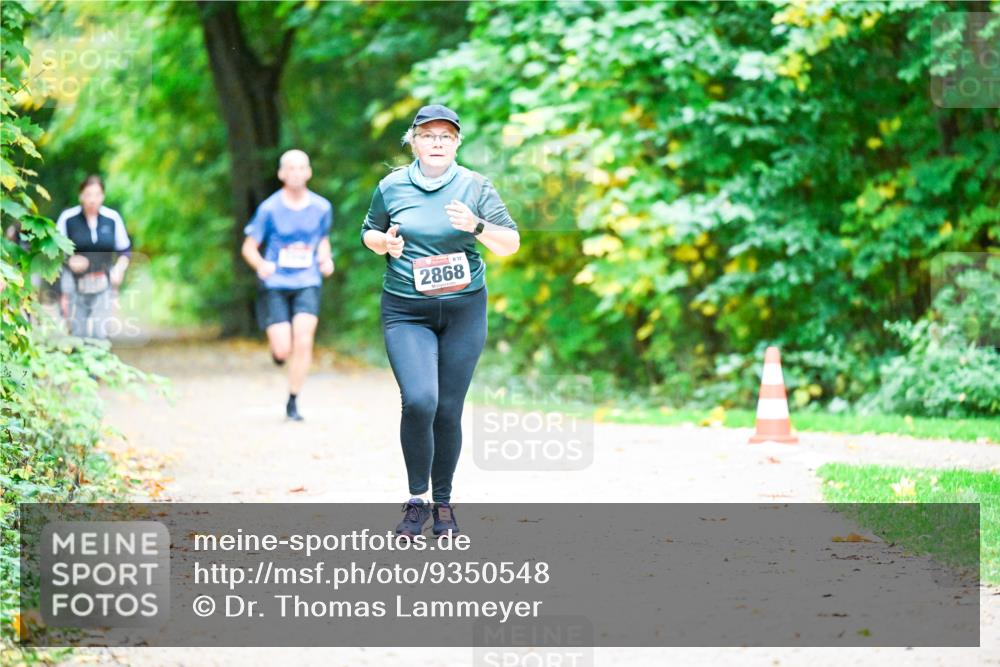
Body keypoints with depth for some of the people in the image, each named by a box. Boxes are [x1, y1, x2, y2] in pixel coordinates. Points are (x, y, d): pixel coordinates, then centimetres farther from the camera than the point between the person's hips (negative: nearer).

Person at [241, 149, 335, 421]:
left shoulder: (321, 207, 1)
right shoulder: (269, 209, -7)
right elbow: (249, 247, -1)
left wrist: (326, 259, -1)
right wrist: (261, 265, -22)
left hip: (307, 283, 1)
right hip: (275, 285, -1)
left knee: (303, 340, -17)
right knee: (283, 351, -8)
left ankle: (293, 402, -3)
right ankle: (277, 345, 32)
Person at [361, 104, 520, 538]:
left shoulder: (474, 186, 0)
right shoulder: (392, 186, 4)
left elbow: (511, 244, -1)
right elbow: (369, 232, 18)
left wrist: (477, 226, -20)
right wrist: (384, 242, -4)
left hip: (463, 309, 0)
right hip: (405, 311, 0)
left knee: (448, 410, 1)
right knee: (419, 402, -18)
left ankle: (443, 503, 17)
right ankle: (416, 500, -2)